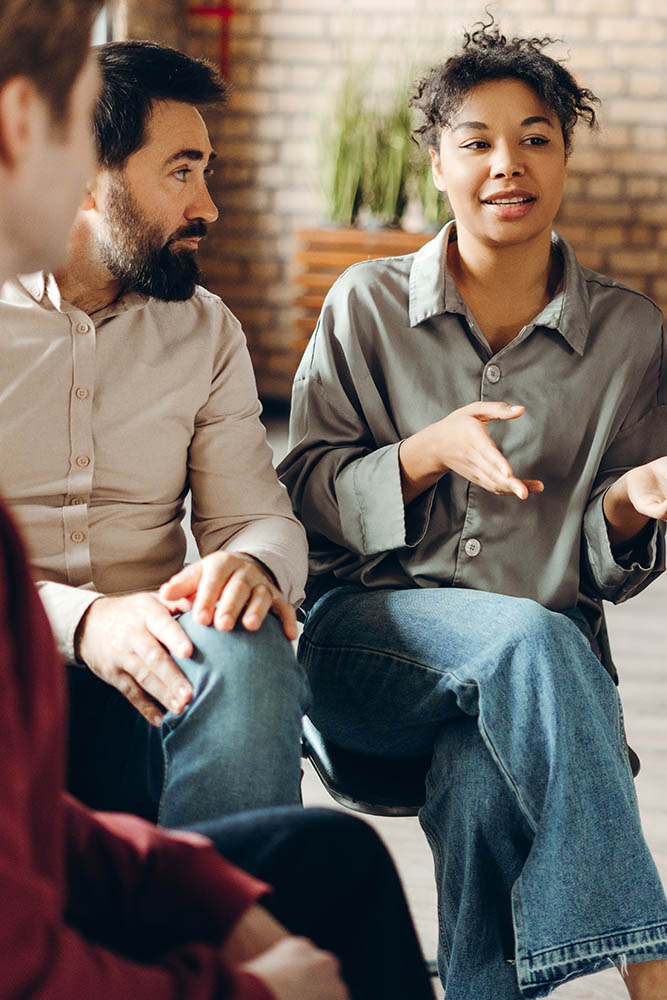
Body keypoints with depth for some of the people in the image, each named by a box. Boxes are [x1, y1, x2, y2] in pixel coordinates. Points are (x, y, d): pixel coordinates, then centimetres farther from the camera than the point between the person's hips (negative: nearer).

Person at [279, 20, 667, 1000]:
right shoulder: (367, 305, 6)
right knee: (531, 639, -35)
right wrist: (430, 452, -14)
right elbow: (307, 494, 4)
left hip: (547, 649, 1)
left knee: (486, 788, -36)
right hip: (368, 639, -1)